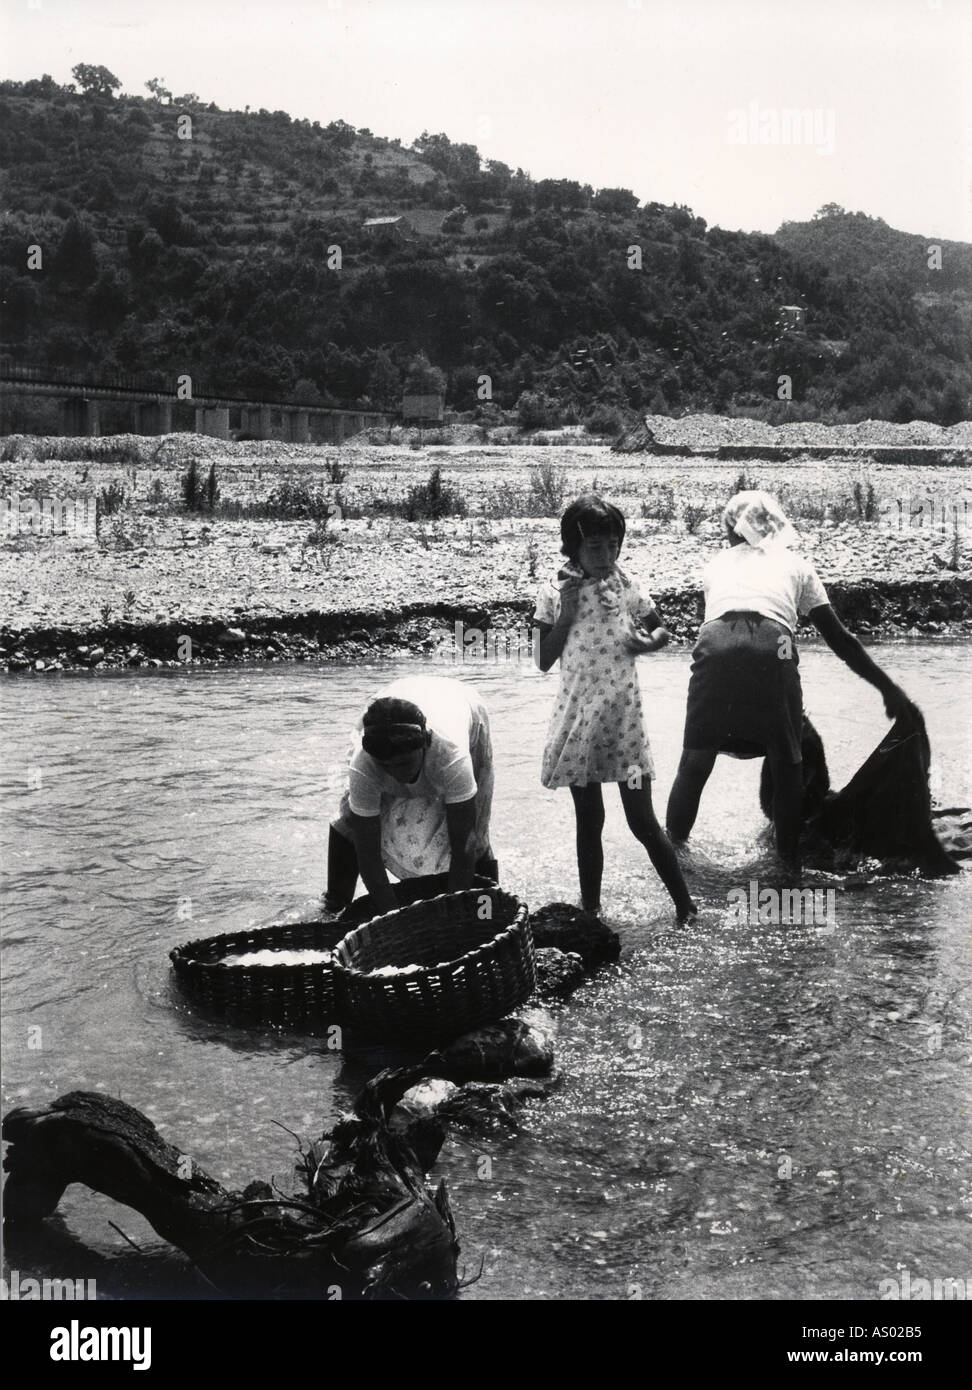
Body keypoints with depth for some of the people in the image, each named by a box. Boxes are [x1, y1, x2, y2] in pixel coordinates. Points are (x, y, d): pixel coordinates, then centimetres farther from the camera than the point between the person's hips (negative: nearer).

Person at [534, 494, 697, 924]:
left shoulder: (626, 585, -1)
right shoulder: (554, 592, -4)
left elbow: (661, 629, 14)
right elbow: (544, 660, -5)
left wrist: (648, 641, -9)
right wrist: (567, 611, -16)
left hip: (622, 713, 0)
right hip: (578, 714, 0)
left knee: (643, 821, -1)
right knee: (589, 820, 9)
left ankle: (686, 908, 9)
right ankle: (590, 910, 20)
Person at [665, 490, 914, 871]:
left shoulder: (717, 563, 33)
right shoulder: (794, 564, 29)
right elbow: (839, 640, 26)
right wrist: (889, 689, 30)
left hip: (714, 649, 1)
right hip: (771, 651, -1)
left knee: (695, 760, 15)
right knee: (787, 765, 16)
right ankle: (791, 861, 20)